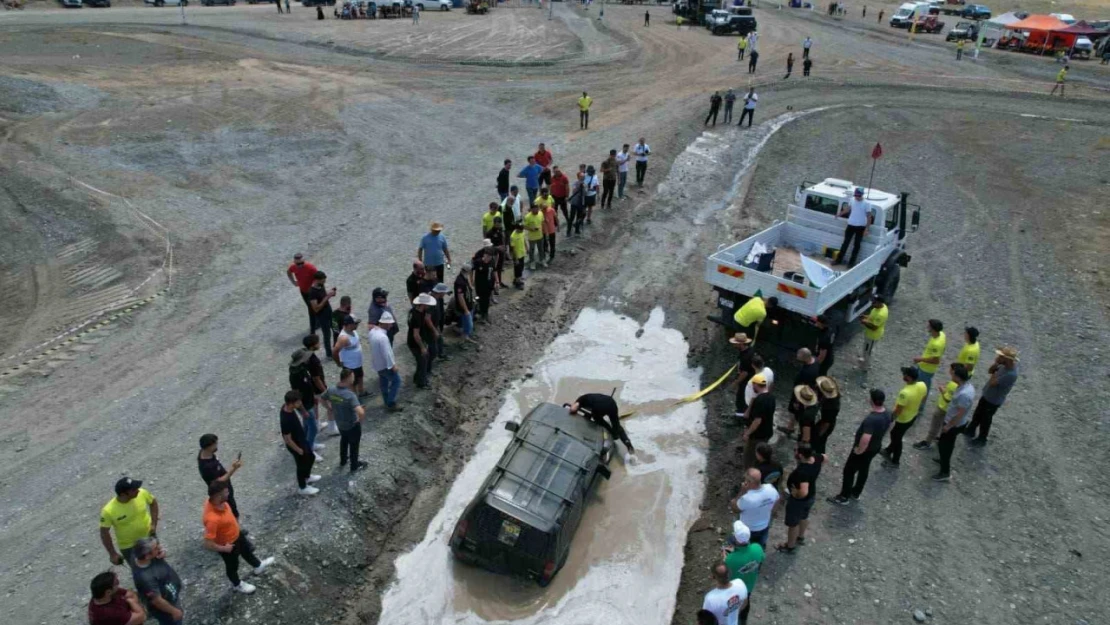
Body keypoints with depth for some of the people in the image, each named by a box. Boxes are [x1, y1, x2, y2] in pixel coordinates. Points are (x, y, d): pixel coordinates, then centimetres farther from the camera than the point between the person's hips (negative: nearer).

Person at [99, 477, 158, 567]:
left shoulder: (142, 493, -23)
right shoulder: (109, 511, -31)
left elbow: (153, 502, -1)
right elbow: (104, 533, -17)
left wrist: (154, 524, -8)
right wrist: (112, 554, -10)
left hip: (149, 537, 3)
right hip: (129, 546, -3)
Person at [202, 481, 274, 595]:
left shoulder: (216, 501, -20)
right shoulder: (212, 518, -46)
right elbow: (208, 544, -39)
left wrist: (235, 523, 13)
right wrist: (224, 548, -23)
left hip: (236, 535, 7)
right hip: (227, 544, -7)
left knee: (247, 550, 33)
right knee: (232, 565, 24)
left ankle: (258, 566, 62)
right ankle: (237, 584, 54)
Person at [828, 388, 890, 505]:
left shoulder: (871, 419, -39)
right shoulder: (887, 413, -11)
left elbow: (865, 440, -43)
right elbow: (885, 427, 9)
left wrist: (859, 450, -25)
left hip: (865, 449, -8)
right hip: (876, 447, 8)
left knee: (849, 471, 11)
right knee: (864, 469, 26)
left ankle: (844, 497, 26)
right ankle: (856, 494, 45)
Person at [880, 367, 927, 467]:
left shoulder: (905, 392, -40)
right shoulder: (923, 385, -16)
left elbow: (898, 411, -29)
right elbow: (922, 400, 4)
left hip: (903, 419, -7)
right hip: (913, 416, 7)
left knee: (896, 439, 17)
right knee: (895, 435, 29)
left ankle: (895, 461, 38)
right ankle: (888, 451, 50)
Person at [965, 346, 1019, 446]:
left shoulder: (1011, 374, -37)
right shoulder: (1005, 365, -11)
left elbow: (992, 383, -33)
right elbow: (990, 371, 1)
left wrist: (996, 371, -27)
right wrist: (996, 364, -18)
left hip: (993, 401, -8)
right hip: (987, 395, 8)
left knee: (985, 420, 14)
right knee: (977, 414, 27)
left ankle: (982, 439, 37)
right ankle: (971, 430, 49)